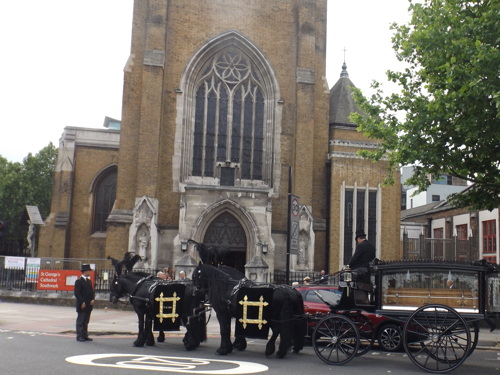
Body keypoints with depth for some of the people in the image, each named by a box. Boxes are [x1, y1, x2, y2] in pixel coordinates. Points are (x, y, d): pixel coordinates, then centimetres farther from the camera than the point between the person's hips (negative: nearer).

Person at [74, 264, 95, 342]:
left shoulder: (89, 281, 15)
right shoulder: (79, 281, -10)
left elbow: (92, 291, 18)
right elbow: (77, 293, -15)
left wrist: (93, 299, 1)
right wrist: (82, 302, -18)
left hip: (89, 305, 8)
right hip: (82, 305, -8)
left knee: (86, 321, 12)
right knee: (80, 321, -2)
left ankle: (85, 336, 17)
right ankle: (79, 336, 2)